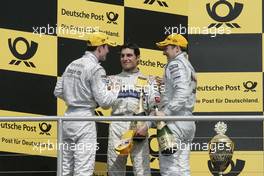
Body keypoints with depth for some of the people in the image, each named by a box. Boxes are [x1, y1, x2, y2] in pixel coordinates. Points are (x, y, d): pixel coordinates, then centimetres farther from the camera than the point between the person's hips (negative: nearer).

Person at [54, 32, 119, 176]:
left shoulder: (72, 65, 11)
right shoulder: (95, 68, -12)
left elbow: (58, 91, 15)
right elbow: (104, 101, -16)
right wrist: (116, 91, 0)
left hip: (68, 116, 8)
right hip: (84, 117, -8)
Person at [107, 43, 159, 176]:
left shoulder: (148, 80, 10)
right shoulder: (113, 79, 17)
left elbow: (155, 106, 2)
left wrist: (146, 125, -12)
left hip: (138, 127, -2)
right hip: (117, 126, 2)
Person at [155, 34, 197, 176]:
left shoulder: (175, 64, -7)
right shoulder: (188, 66, 22)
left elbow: (182, 92, -21)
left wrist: (165, 112, -26)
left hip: (175, 121, -10)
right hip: (188, 122, 10)